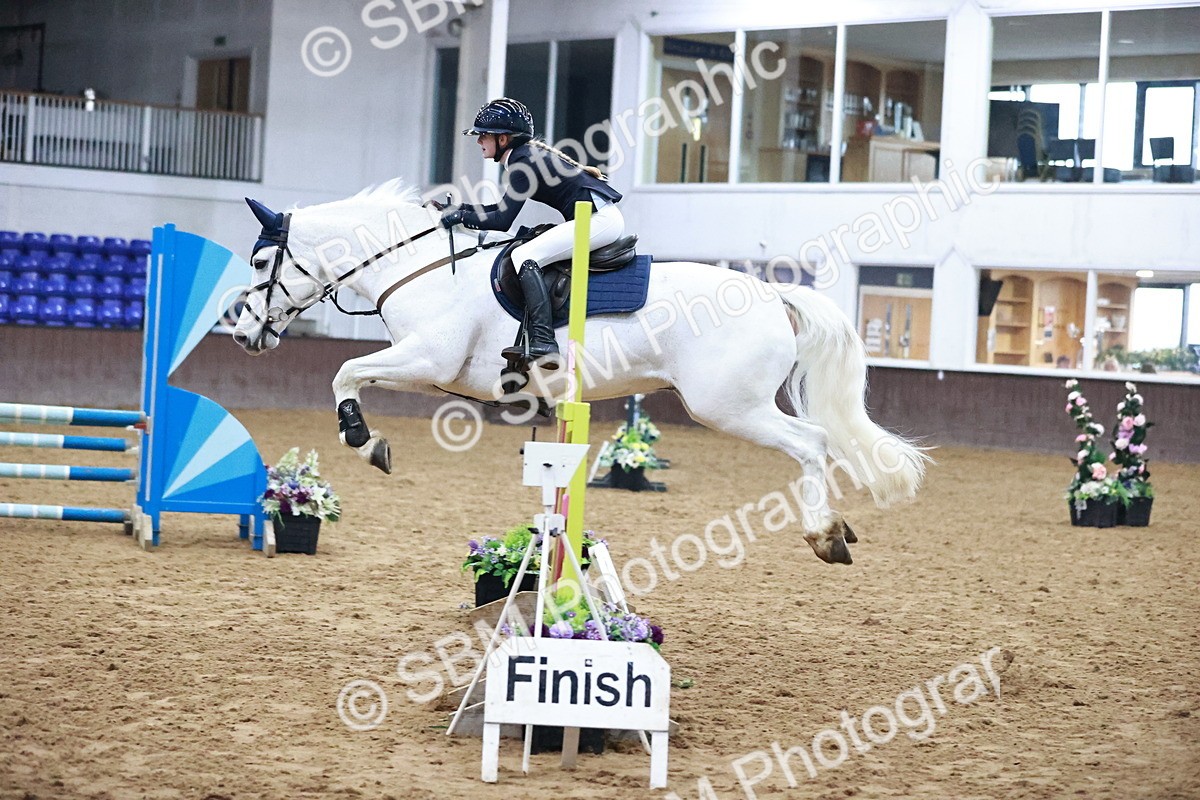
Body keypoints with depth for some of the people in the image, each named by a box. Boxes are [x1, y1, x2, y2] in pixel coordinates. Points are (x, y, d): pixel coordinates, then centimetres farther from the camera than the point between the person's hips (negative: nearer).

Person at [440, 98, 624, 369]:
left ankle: (544, 344, -28)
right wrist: (462, 209, 20)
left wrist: (460, 217, -3)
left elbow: (501, 221, -15)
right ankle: (532, 338, 14)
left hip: (599, 219, -11)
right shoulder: (530, 153, 17)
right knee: (527, 257, 19)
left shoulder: (523, 162, -12)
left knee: (523, 256, -17)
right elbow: (505, 208, 27)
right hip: (604, 218, 11)